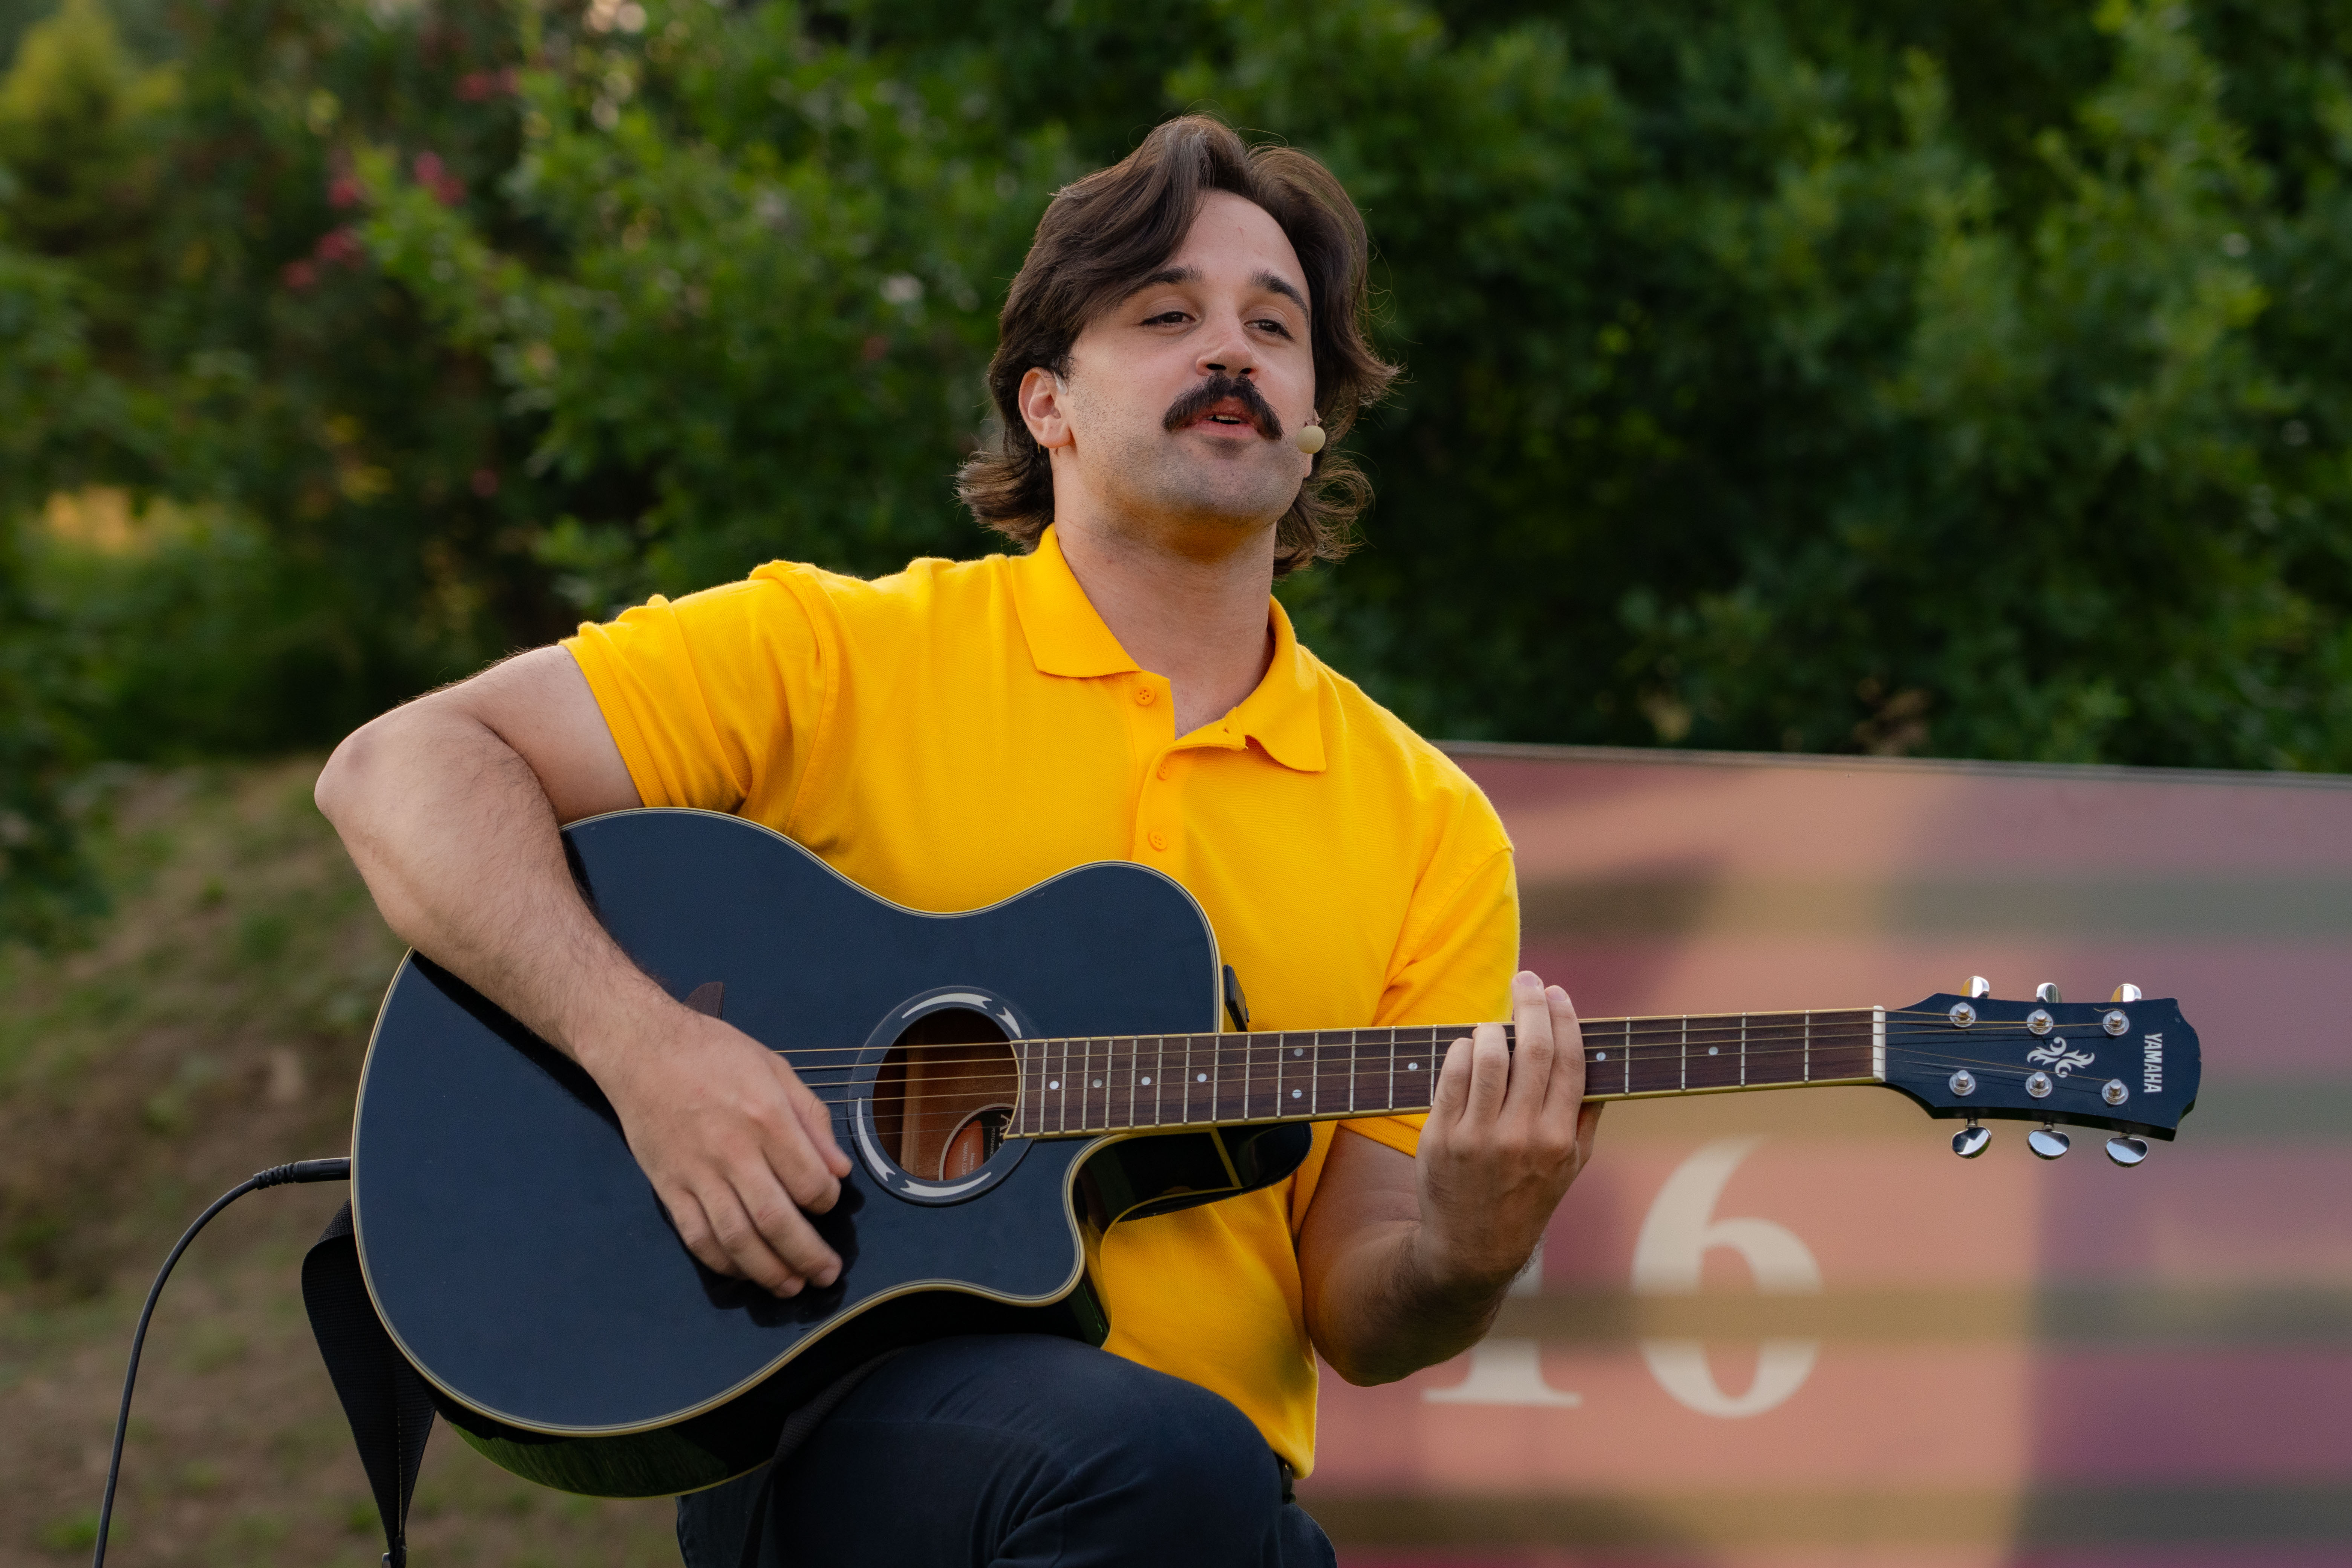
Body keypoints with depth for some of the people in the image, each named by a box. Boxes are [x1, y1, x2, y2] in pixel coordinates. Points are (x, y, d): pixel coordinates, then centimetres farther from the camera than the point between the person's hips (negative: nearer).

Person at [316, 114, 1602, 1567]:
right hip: (812, 1418, -3)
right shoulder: (842, 654, 3)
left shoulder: (1429, 828, 11)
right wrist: (640, 1040, -19)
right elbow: (399, 770, -4)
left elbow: (1359, 1315, 8)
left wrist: (1464, 1255, -16)